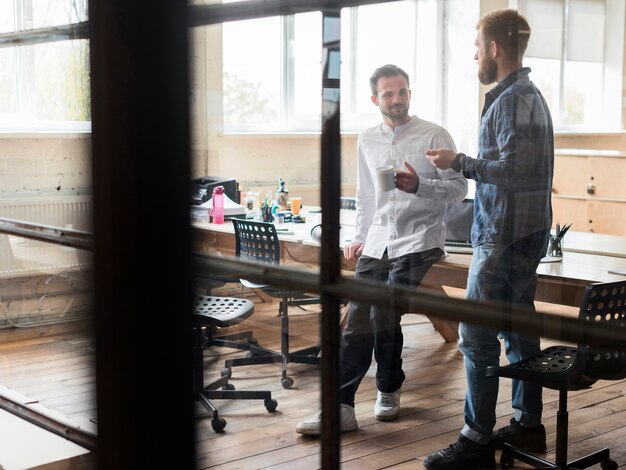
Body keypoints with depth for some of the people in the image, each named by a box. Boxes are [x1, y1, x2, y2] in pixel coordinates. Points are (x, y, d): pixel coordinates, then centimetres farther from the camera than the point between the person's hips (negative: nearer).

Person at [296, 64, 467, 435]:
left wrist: (419, 186, -19)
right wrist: (360, 237, 16)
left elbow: (459, 188, -4)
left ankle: (389, 391, 8)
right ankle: (341, 408, -5)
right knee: (358, 322, -5)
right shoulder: (367, 141, 16)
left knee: (384, 316, -17)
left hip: (417, 241, -5)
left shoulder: (434, 136, 0)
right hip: (377, 243, 5)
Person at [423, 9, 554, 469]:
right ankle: (528, 424, 24)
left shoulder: (514, 100, -15)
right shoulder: (527, 94, 16)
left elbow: (512, 168, -23)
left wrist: (459, 162, -13)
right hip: (524, 232, 10)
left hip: (505, 237, -10)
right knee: (519, 329, 15)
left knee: (477, 337, -7)